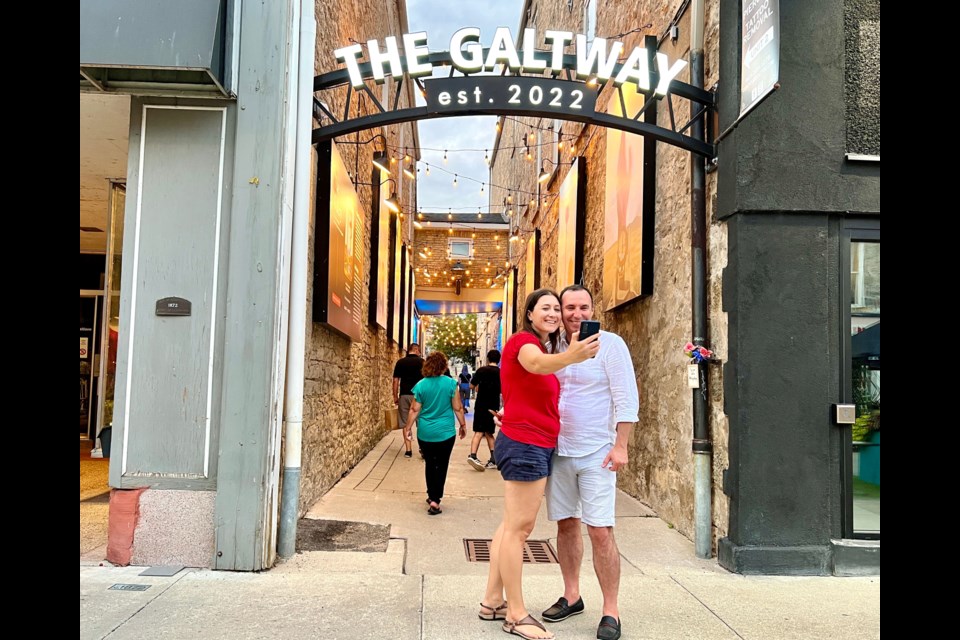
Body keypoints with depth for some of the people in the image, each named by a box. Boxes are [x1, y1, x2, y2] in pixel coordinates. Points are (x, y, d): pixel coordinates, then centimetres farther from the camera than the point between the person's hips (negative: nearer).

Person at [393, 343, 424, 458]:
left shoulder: (400, 362, 5)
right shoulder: (421, 362, -1)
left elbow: (395, 380, 4)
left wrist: (395, 396, 11)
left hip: (404, 395, 2)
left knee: (406, 423, 7)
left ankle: (408, 450, 7)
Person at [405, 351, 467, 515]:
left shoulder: (421, 385, -5)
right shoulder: (451, 383, -9)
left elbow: (414, 410, -3)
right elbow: (458, 408, -4)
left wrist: (407, 428, 6)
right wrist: (463, 425, 9)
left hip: (425, 433, 2)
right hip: (445, 433, -2)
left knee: (430, 464, 17)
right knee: (441, 466, 6)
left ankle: (431, 496, 26)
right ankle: (435, 500, -2)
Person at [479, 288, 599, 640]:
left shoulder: (545, 347, 18)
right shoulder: (523, 340, -12)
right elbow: (537, 364, -36)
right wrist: (570, 357, -56)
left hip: (538, 445, 10)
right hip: (524, 443, -10)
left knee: (513, 525, 15)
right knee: (518, 527, -5)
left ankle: (492, 601, 25)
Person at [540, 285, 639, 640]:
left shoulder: (610, 344, -7)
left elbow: (627, 398, -9)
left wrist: (620, 446, -14)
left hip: (597, 453, -5)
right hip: (558, 451, 5)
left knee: (600, 532, -5)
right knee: (566, 525, 13)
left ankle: (610, 611, 7)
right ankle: (571, 596, 28)